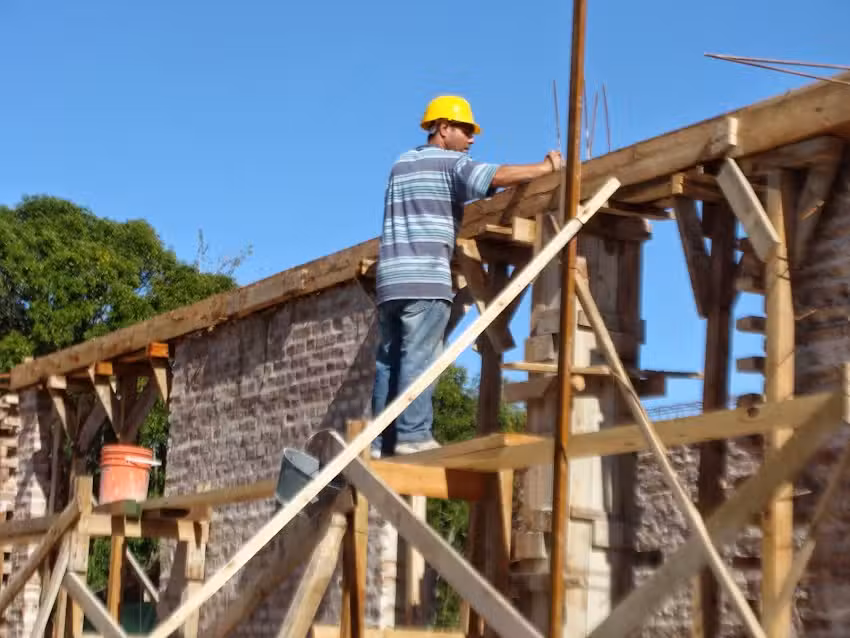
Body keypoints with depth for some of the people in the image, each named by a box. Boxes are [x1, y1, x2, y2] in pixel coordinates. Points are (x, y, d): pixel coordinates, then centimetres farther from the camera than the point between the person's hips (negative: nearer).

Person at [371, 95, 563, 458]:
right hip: (424, 278, -7)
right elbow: (499, 176, -12)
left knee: (389, 360, 5)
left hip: (390, 278, 7)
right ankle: (412, 435, -15)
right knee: (418, 358, -10)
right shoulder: (450, 162, 1)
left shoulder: (401, 164, 25)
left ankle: (383, 441, 2)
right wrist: (546, 168, -2)